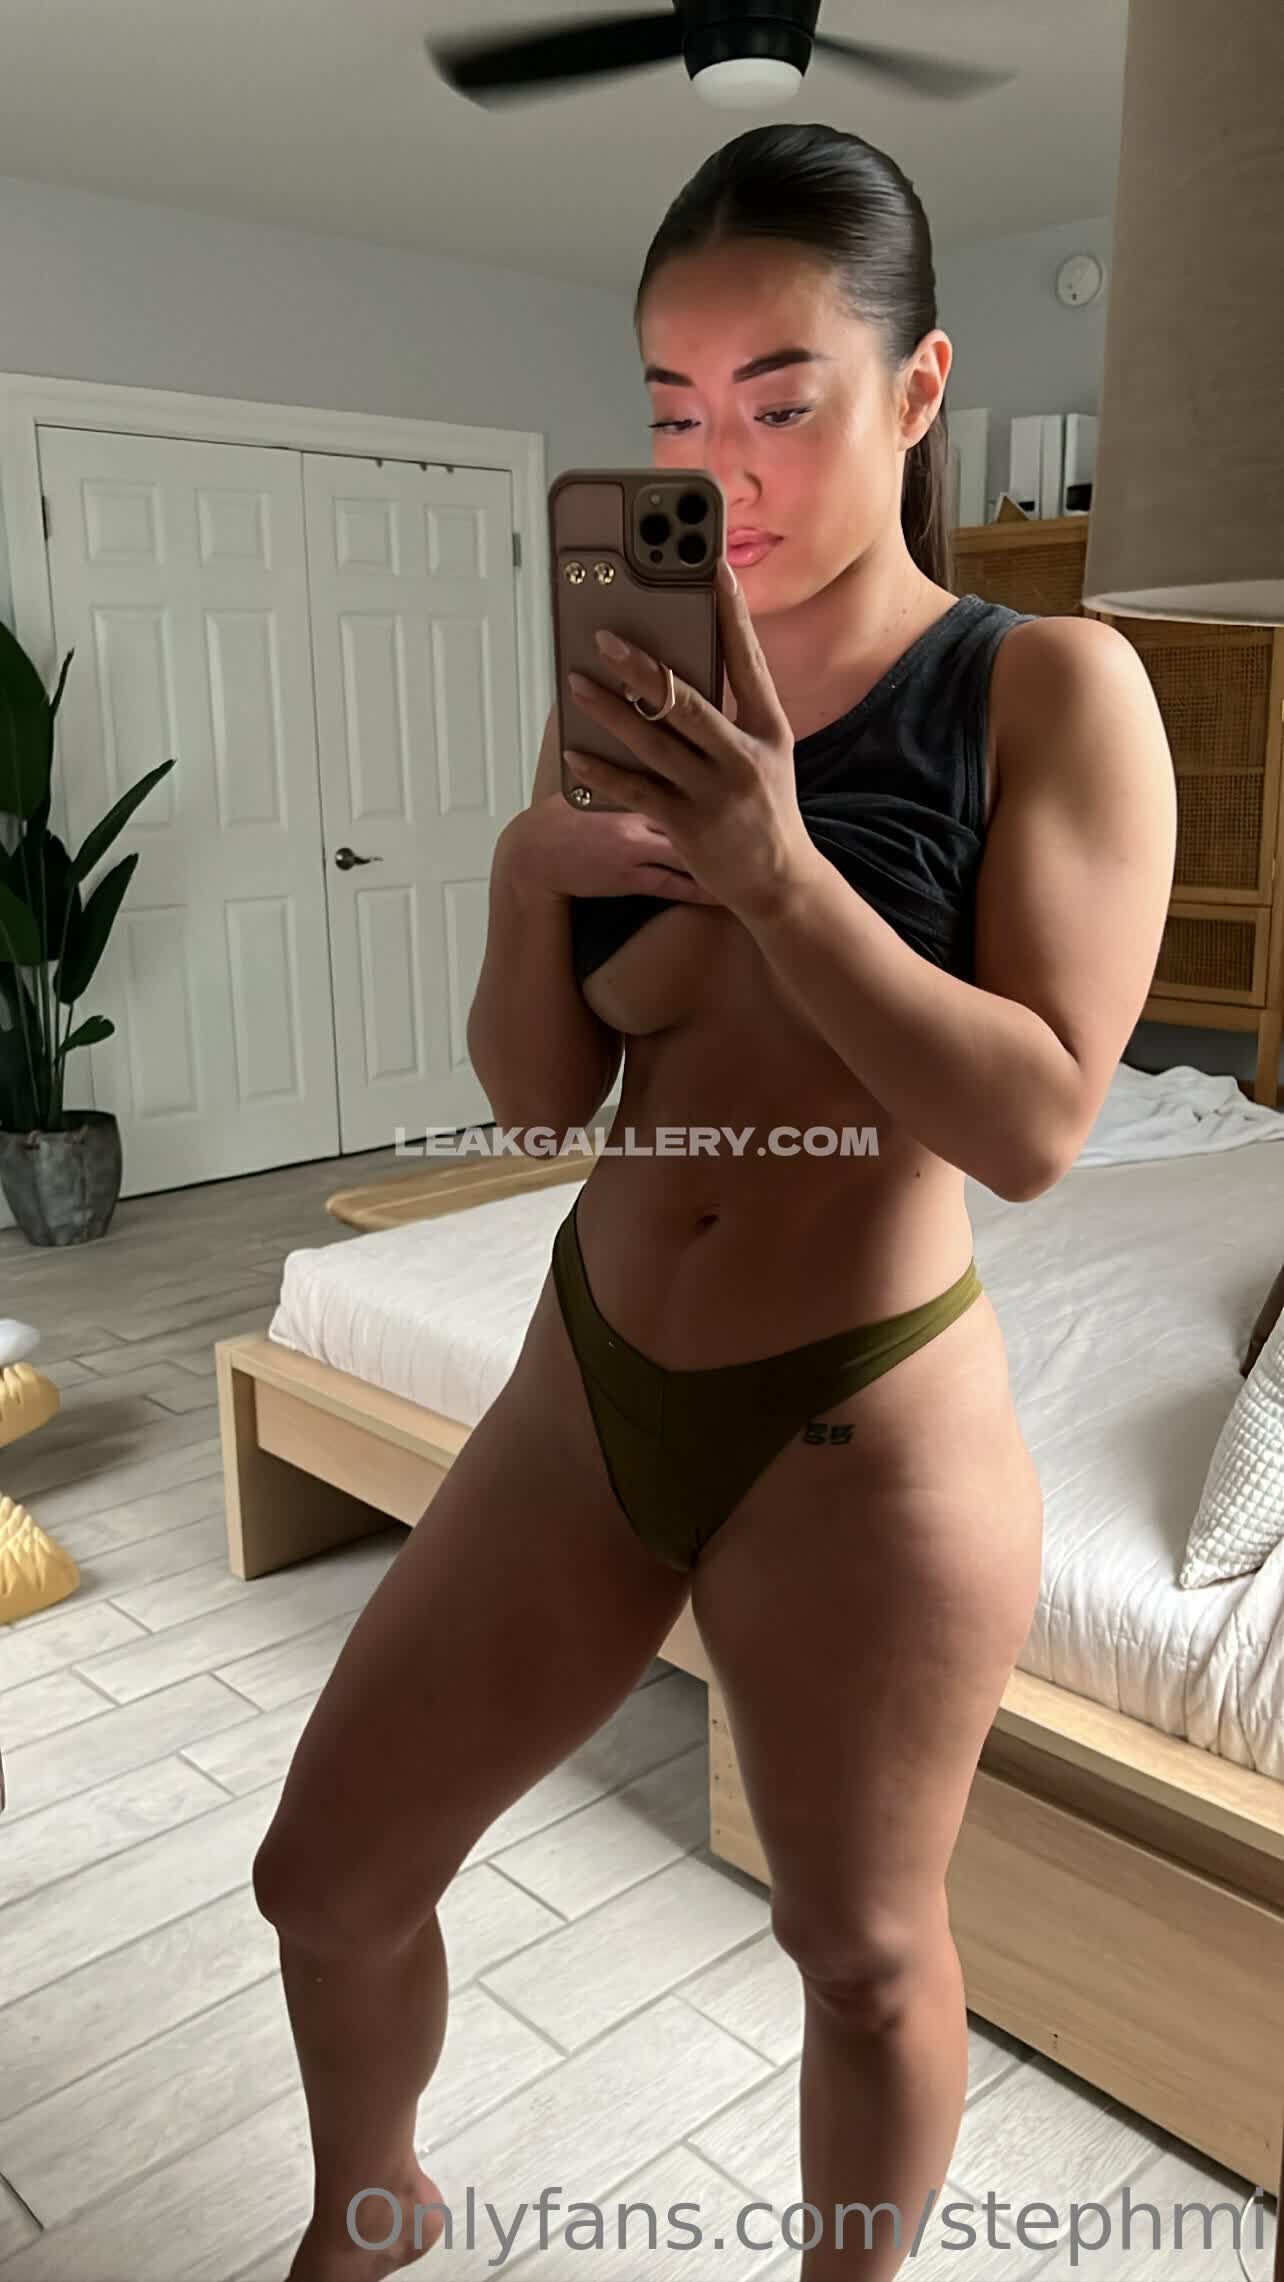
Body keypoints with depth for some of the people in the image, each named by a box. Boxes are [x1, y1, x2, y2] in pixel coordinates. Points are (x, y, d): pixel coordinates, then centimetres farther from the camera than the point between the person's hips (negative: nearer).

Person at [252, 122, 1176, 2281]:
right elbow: (538, 1094, 3)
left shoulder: (1052, 687, -8)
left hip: (869, 1433, -4)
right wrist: (532, 865, -16)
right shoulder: (633, 692, 4)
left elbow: (1035, 1121, -17)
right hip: (587, 1386, 5)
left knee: (865, 1953, 18)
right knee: (324, 1878, 15)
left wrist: (780, 871, -26)